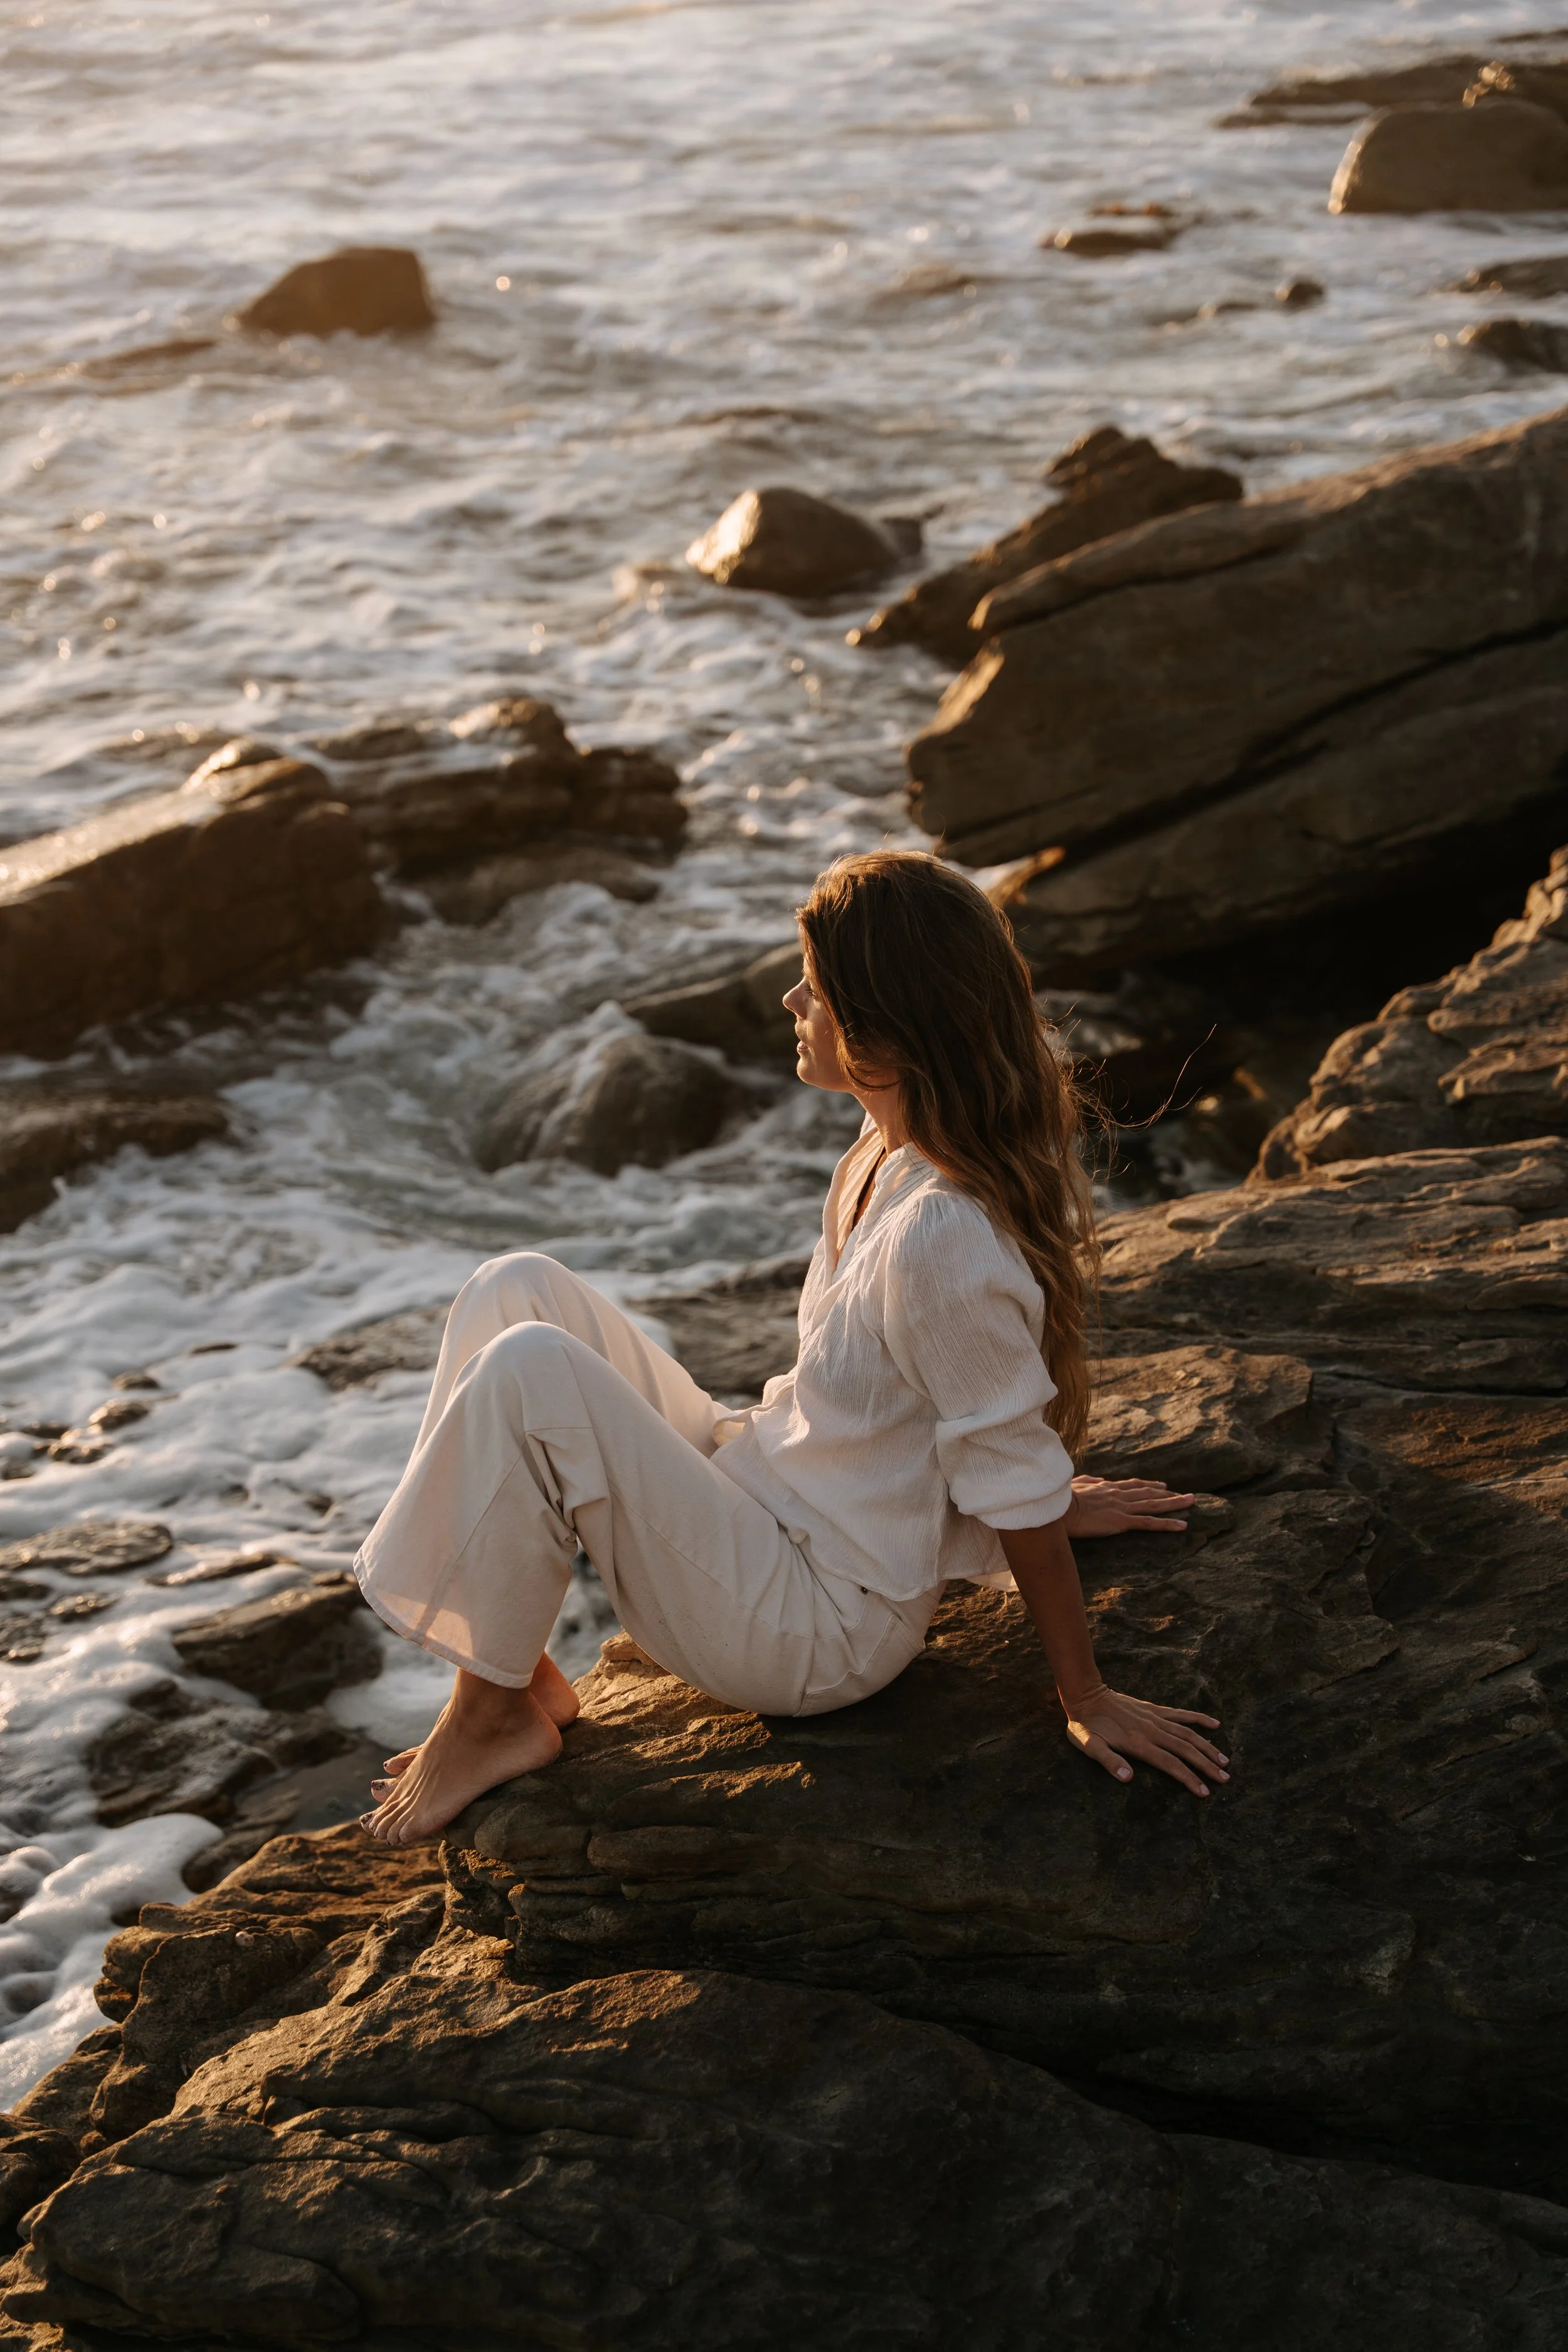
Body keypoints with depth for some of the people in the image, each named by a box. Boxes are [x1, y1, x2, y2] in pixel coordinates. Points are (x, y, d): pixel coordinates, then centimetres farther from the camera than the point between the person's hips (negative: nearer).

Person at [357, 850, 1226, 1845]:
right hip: (760, 1492, 9)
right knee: (516, 1291, 0)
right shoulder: (886, 1162, -1)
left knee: (526, 1372, -23)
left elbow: (1016, 1489, -20)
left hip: (814, 1632, -9)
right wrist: (1049, 1489, 26)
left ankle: (494, 1716, -3)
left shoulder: (940, 1238, -29)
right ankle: (519, 1675, 3)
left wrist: (1089, 1702, -11)